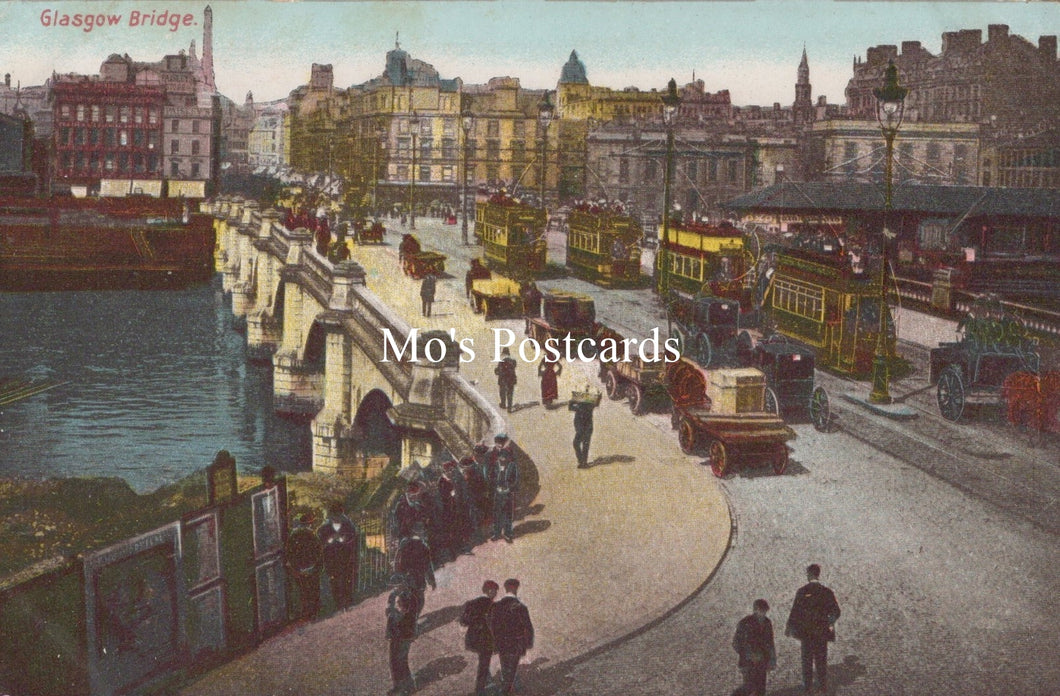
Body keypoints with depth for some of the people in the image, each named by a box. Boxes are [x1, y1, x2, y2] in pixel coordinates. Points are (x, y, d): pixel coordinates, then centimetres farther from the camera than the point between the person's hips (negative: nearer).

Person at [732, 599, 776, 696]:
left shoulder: (767, 623, 3)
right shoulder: (745, 623, -14)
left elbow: (770, 643, 14)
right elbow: (736, 644, -11)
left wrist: (772, 659, 9)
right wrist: (750, 655, -17)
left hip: (761, 662, 5)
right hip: (748, 662, -5)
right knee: (750, 687, -8)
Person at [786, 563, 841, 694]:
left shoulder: (801, 592, -12)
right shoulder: (827, 592, -8)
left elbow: (795, 611, -10)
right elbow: (836, 612, -5)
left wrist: (789, 628, 2)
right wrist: (829, 623, 14)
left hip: (806, 630, -1)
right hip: (822, 631, 1)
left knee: (807, 659, 13)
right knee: (821, 659, 12)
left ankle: (807, 685, 18)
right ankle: (823, 685, 16)